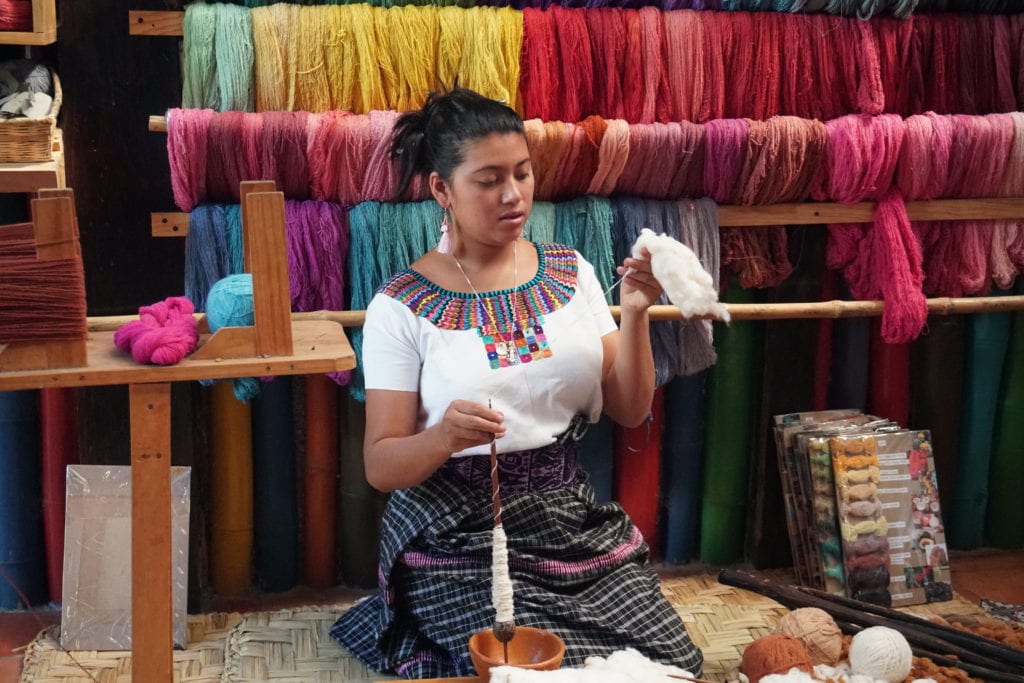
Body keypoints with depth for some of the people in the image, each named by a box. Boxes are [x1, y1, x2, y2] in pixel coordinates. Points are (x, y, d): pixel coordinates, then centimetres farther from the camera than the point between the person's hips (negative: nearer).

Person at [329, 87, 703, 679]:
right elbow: (381, 466, -9)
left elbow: (629, 411, 2)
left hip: (575, 519, 5)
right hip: (462, 538, -4)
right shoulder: (402, 309, -9)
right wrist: (442, 437, -30)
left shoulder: (572, 272, 2)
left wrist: (635, 316, -14)